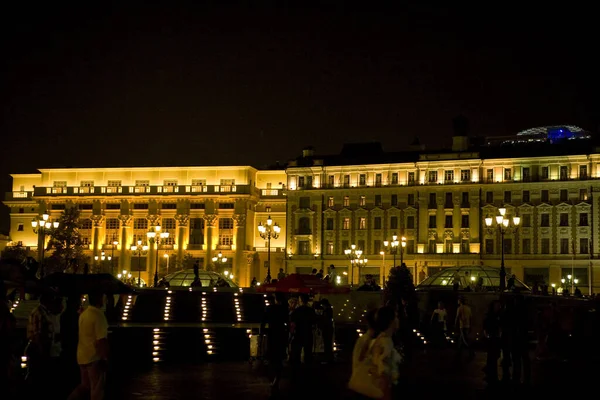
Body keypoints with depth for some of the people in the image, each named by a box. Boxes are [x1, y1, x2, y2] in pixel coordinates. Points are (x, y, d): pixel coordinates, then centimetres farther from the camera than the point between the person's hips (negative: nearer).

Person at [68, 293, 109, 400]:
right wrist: (106, 357, -15)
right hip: (94, 357, -8)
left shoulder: (83, 314, 8)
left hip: (82, 356, 8)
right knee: (97, 389, 4)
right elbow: (101, 340, -23)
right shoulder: (98, 315, -18)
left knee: (85, 385, 20)